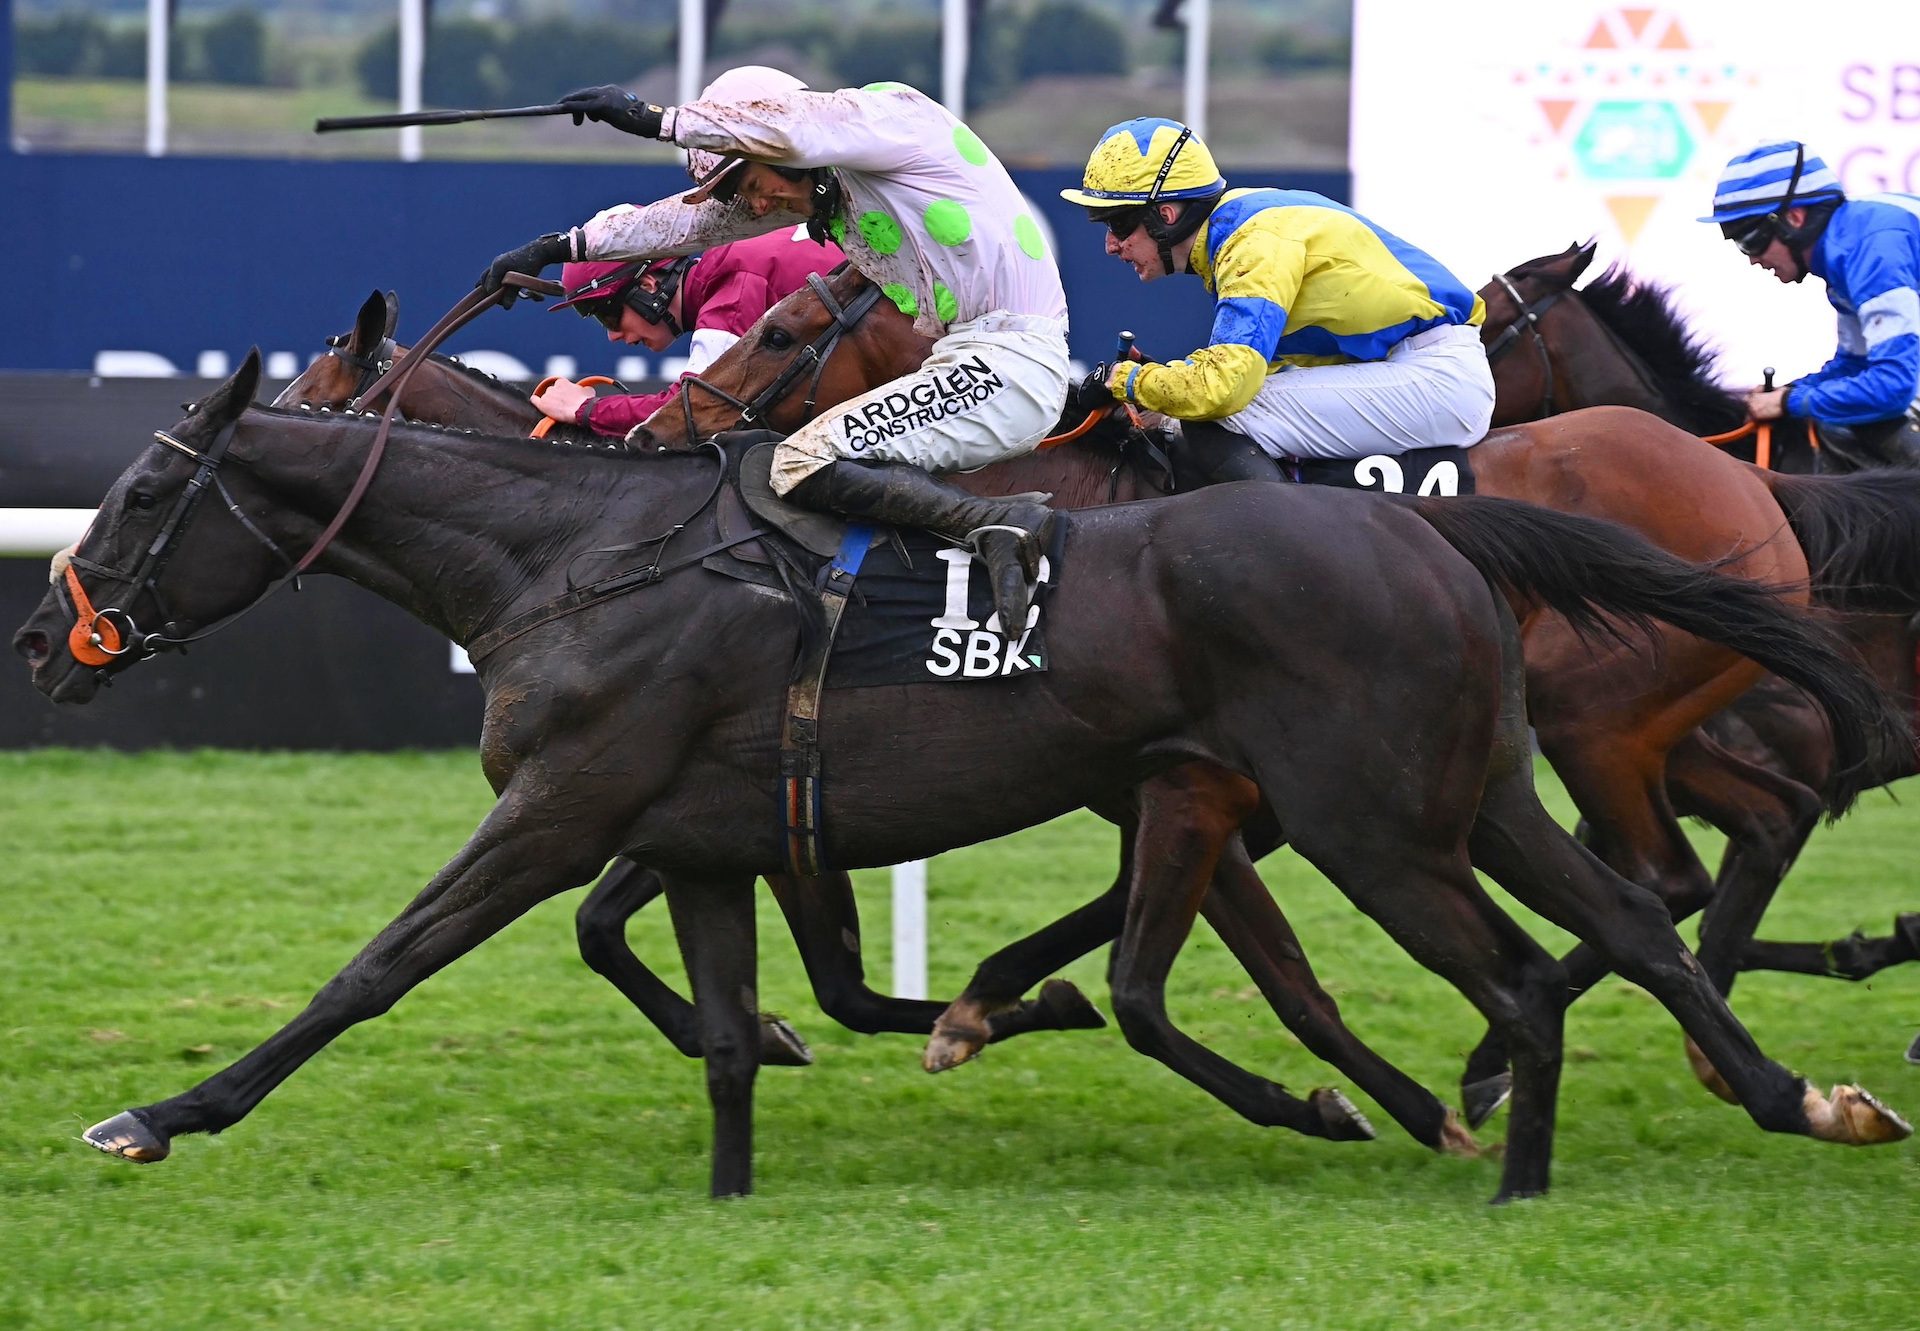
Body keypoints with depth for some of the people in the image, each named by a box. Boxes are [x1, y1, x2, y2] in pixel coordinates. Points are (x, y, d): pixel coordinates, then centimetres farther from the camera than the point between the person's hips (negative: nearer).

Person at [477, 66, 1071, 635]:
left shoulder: (893, 111, -8)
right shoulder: (825, 178, 16)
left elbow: (790, 125, -27)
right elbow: (697, 218, 19)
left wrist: (654, 118, -21)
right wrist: (560, 247, 16)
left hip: (1009, 363, -10)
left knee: (804, 465, -18)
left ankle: (1002, 522, -24)